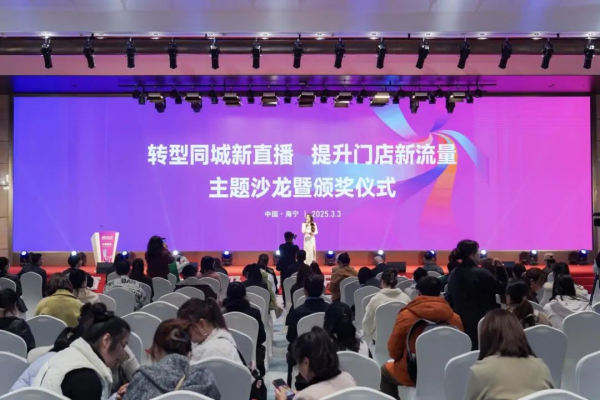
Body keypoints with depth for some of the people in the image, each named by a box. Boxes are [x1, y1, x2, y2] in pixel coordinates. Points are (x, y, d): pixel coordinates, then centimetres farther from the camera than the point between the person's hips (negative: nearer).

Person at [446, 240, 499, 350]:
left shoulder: (454, 273, 7)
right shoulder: (480, 273, -17)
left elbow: (450, 298, 14)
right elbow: (501, 289, -7)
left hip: (461, 322, 7)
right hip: (481, 322, -7)